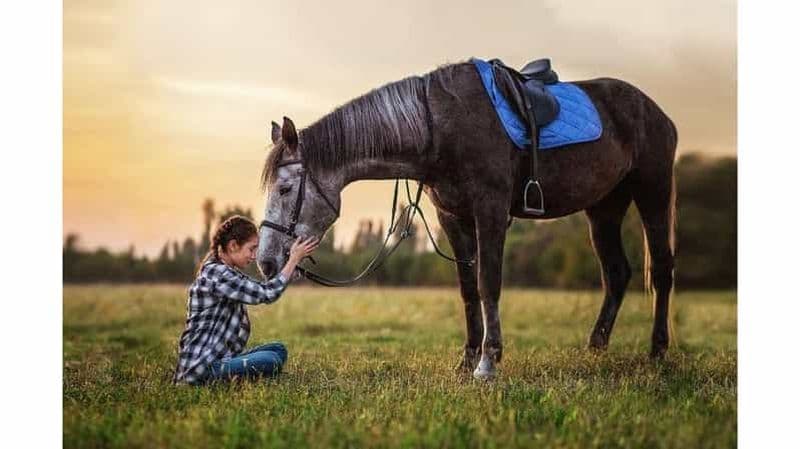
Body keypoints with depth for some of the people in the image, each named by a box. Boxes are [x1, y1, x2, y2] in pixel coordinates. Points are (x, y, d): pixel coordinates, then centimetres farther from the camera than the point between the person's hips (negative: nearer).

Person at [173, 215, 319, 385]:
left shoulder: (226, 272, 14)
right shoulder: (214, 273, -17)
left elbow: (262, 289, 20)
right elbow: (267, 294, -17)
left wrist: (293, 259, 15)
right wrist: (294, 259, -9)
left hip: (218, 358, 11)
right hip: (201, 367, -11)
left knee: (277, 349, 12)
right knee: (272, 361, -21)